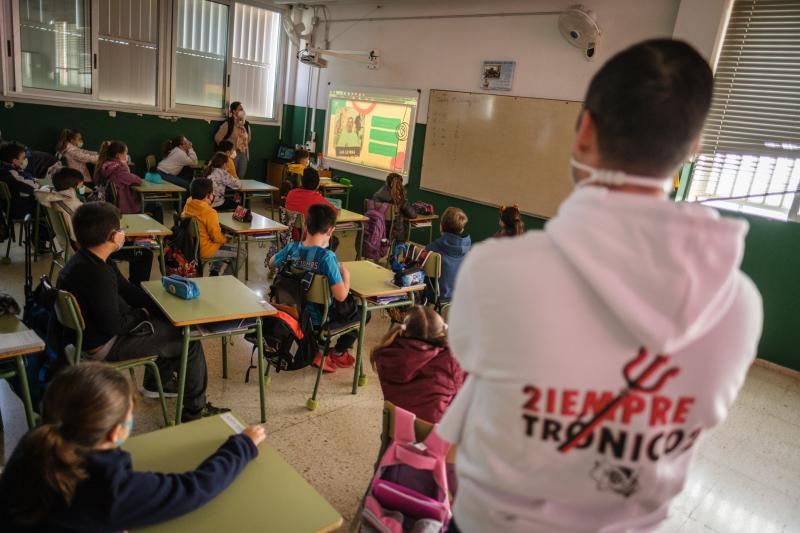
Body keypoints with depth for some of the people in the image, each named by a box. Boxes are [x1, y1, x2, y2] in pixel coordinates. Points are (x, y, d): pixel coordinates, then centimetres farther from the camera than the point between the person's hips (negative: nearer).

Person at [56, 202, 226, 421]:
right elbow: (114, 326, -29)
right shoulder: (97, 275, -33)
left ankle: (157, 382, 35)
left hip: (98, 330, 10)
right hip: (106, 347, -10)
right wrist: (142, 315, -9)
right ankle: (195, 411, 10)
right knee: (189, 343, -5)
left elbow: (127, 290, 6)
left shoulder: (87, 259, -1)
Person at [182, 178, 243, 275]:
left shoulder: (188, 206, -1)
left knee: (225, 245, 32)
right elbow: (217, 237, -21)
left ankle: (215, 271, 30)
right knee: (242, 251, 1)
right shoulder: (209, 212, -25)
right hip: (205, 251, -9)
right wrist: (226, 238, -3)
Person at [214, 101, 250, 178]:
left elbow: (249, 139, 20)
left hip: (243, 153, 5)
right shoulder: (228, 124, -10)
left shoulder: (246, 125, 6)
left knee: (241, 177, 7)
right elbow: (217, 138, -8)